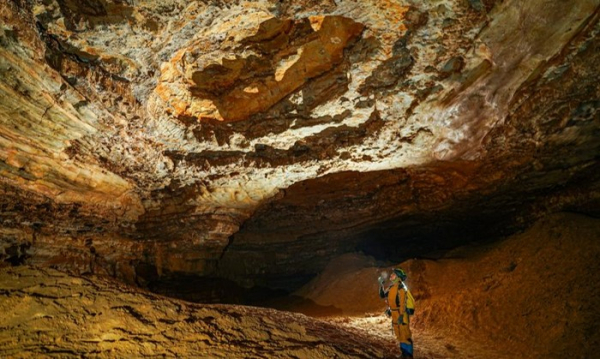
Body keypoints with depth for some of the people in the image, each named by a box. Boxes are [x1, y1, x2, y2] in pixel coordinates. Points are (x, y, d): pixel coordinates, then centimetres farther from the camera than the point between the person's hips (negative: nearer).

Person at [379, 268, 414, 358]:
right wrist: (381, 284, 9)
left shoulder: (400, 287, -16)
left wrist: (401, 315, -26)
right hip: (395, 314, 9)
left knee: (405, 334, -6)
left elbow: (402, 302, -22)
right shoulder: (392, 287, 11)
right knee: (399, 334, 15)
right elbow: (383, 295, 17)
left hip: (402, 313, -9)